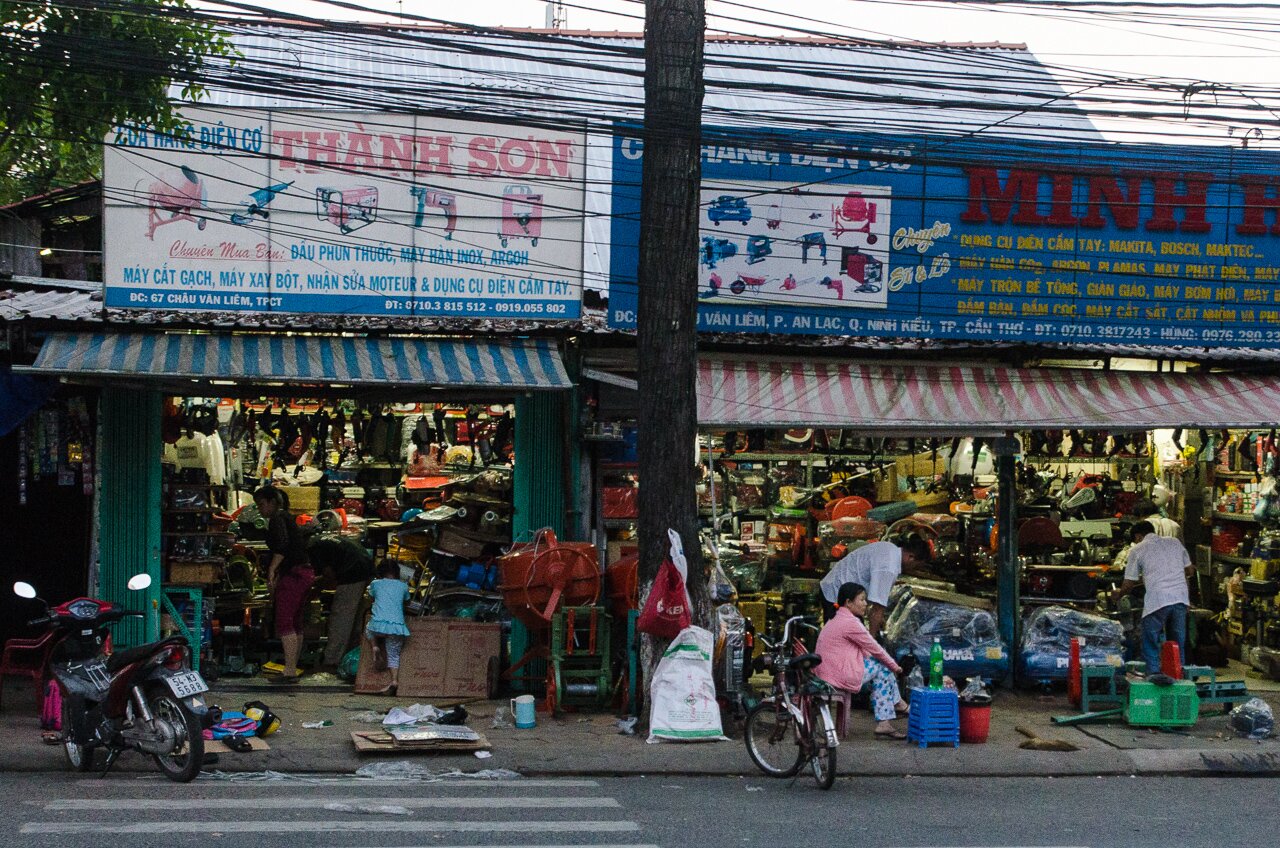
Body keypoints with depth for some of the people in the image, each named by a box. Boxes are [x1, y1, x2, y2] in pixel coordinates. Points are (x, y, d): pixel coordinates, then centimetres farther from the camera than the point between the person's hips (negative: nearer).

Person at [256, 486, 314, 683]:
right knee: (295, 624, 13)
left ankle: (290, 671, -17)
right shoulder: (287, 518, 22)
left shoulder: (277, 519, -8)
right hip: (306, 573, 10)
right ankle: (293, 669, 17)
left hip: (293, 574, -10)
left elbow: (282, 544, -25)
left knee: (284, 623, -12)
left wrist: (272, 570, -25)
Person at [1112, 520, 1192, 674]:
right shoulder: (1175, 543, 18)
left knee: (1151, 648, 6)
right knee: (1178, 646, 13)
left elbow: (1129, 584, 9)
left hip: (1157, 600, -4)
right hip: (1180, 598, 4)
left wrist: (1119, 594, 28)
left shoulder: (1137, 550, 6)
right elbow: (1189, 570, 24)